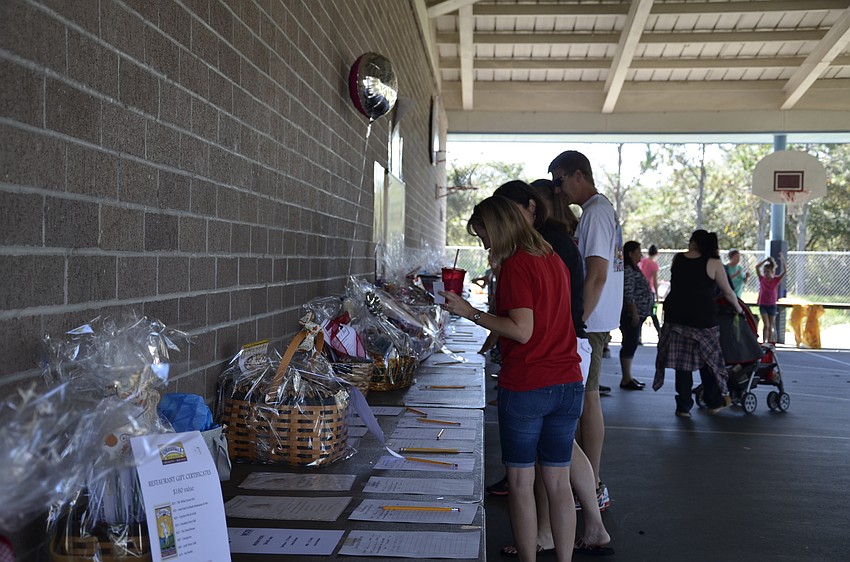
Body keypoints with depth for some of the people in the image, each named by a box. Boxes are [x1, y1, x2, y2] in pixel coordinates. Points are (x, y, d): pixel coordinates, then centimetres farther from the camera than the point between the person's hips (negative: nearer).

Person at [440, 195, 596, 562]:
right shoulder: (554, 260, 11)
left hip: (525, 387, -7)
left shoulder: (515, 265, -13)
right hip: (567, 384, 7)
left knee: (521, 482, 6)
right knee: (558, 483, 14)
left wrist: (470, 312, -15)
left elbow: (522, 331, -20)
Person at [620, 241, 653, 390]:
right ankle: (626, 379, -4)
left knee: (631, 344, 12)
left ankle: (628, 377, 18)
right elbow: (628, 295, -20)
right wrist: (634, 313, -21)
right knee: (630, 344, -7)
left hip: (637, 314, 10)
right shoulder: (628, 270, -15)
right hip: (631, 314, -10)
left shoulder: (634, 269, 18)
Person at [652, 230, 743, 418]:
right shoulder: (713, 264, -2)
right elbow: (728, 292, 5)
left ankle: (684, 406, 12)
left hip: (676, 317, 2)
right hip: (703, 319, -2)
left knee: (682, 362, 8)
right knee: (708, 359, 13)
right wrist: (738, 308, 22)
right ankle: (714, 402, 25)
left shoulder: (677, 259, 6)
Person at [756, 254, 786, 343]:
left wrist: (783, 260, -20)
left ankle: (769, 343, 15)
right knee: (766, 325, -11)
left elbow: (784, 271, -12)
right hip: (763, 305, -1)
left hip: (772, 305, 1)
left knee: (770, 326, 7)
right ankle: (763, 342, -8)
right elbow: (757, 267, -9)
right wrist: (765, 260, -14)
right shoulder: (762, 279, -1)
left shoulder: (776, 280, -1)